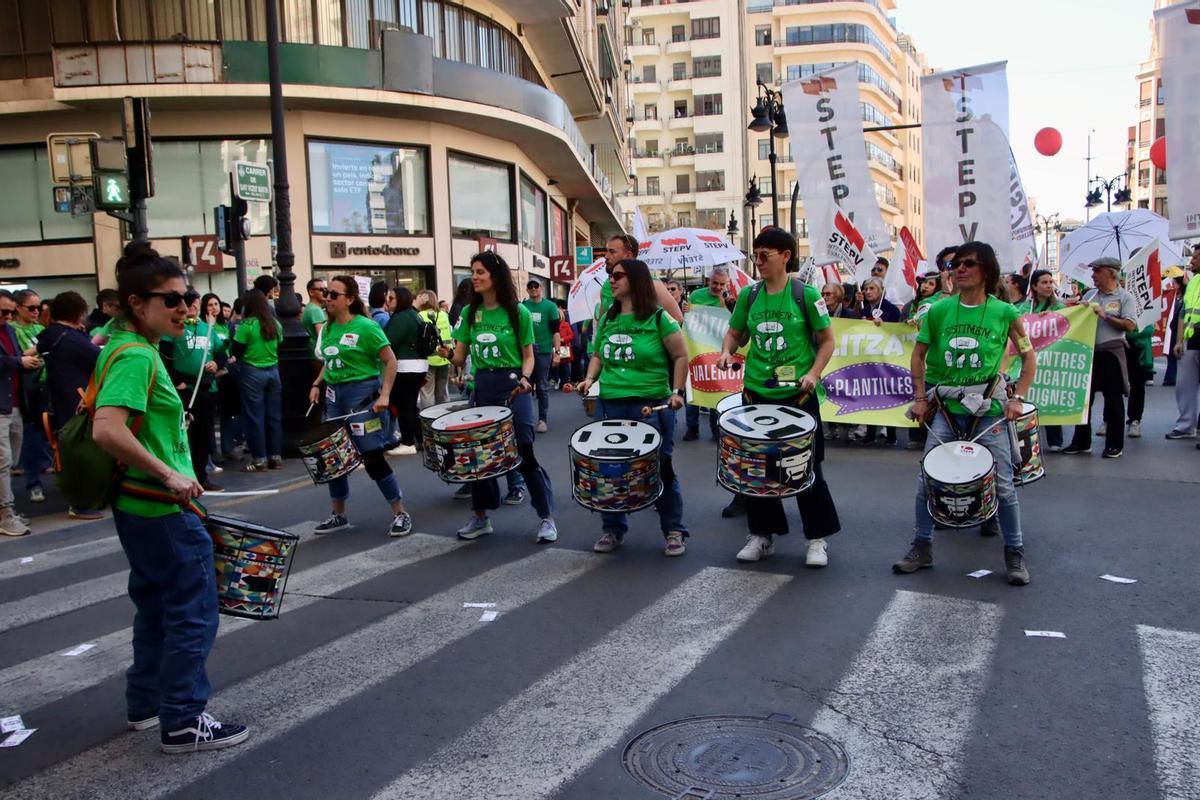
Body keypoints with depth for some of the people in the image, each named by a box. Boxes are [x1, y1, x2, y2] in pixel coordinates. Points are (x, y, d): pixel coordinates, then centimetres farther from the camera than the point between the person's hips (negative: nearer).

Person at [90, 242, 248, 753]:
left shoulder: (126, 347, 10)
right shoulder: (135, 355, -20)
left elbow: (109, 413, 26)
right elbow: (107, 431, -33)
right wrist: (169, 474, -27)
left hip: (139, 505, 10)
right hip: (162, 507, -10)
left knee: (156, 605, 22)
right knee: (192, 614, 1)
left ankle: (146, 703, 35)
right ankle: (182, 722, 11)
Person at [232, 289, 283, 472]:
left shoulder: (247, 325, -12)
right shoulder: (275, 324, 5)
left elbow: (236, 350, -9)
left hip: (252, 372, -5)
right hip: (273, 370, 5)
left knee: (254, 417, 1)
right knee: (274, 415, 10)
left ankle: (259, 460, 3)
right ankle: (276, 457, 16)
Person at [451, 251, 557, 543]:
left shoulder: (518, 312, -5)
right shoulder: (469, 312, 6)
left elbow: (528, 355, 0)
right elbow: (460, 355, 9)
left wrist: (525, 378, -18)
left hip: (512, 385, -5)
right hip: (482, 385, 5)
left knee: (526, 452, -5)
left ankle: (547, 518, 4)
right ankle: (480, 517, 24)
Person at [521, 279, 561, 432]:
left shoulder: (550, 307, 0)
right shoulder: (522, 306, 7)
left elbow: (555, 331, -3)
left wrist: (557, 352, -10)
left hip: (543, 352, -2)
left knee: (542, 387, 3)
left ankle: (543, 419, 10)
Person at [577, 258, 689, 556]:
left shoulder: (658, 318, -5)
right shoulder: (607, 319, 11)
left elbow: (681, 356, -2)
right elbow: (598, 356, 22)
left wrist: (677, 391, -9)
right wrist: (590, 378, 4)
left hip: (652, 406, -5)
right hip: (610, 405, 5)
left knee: (660, 469, 2)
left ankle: (674, 532, 16)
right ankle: (613, 529, 25)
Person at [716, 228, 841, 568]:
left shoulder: (806, 294, -6)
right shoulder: (748, 296, 4)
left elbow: (826, 340, -1)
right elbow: (735, 333, 14)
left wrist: (814, 373, -15)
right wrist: (727, 351, -7)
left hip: (798, 396, -4)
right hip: (757, 394, 4)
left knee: (807, 466, 4)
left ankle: (817, 539, 18)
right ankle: (762, 535, 26)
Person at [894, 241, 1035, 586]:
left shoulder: (1004, 313, -5)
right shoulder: (938, 311, 0)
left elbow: (1028, 356, 4)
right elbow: (919, 354, 10)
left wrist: (1017, 398, -6)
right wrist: (920, 397, 2)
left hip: (988, 408, -2)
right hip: (947, 406, 2)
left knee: (1003, 483, 2)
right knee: (926, 478, 0)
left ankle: (1015, 554, 17)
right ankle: (922, 547, 14)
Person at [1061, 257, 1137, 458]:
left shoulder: (1125, 298, -3)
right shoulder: (1089, 295, 12)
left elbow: (1129, 325, -13)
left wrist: (1105, 315, -17)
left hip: (1111, 353, -5)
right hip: (1088, 352, 5)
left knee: (1113, 400, 2)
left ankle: (1115, 445, 10)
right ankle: (1081, 442, 17)